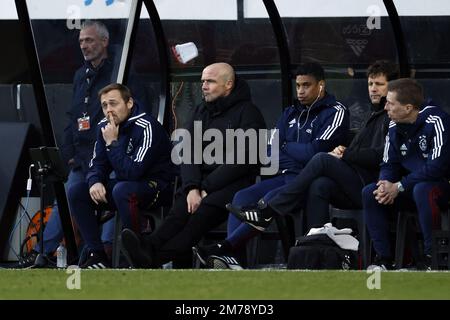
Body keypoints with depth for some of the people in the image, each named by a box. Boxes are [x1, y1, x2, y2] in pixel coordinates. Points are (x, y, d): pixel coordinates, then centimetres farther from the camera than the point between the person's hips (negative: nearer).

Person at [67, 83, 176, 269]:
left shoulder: (145, 127, -23)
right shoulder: (105, 126, 1)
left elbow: (133, 172, -29)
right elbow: (97, 164, 7)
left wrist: (113, 143, -26)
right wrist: (95, 182, -16)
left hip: (158, 185, -8)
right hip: (123, 183, 8)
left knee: (122, 190, -38)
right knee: (76, 191, -6)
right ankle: (97, 255, -7)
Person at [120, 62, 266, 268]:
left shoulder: (247, 112, 0)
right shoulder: (202, 111, 20)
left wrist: (207, 187, -13)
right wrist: (192, 187, -9)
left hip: (234, 182, -5)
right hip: (202, 180, 5)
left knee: (205, 210, -33)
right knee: (182, 207, -28)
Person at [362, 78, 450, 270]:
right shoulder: (395, 127, 4)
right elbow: (389, 164, 8)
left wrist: (399, 187, -23)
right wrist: (385, 185, -17)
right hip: (411, 186, 8)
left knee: (422, 190, -39)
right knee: (369, 193, -11)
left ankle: (431, 258, -31)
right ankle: (383, 259, -11)